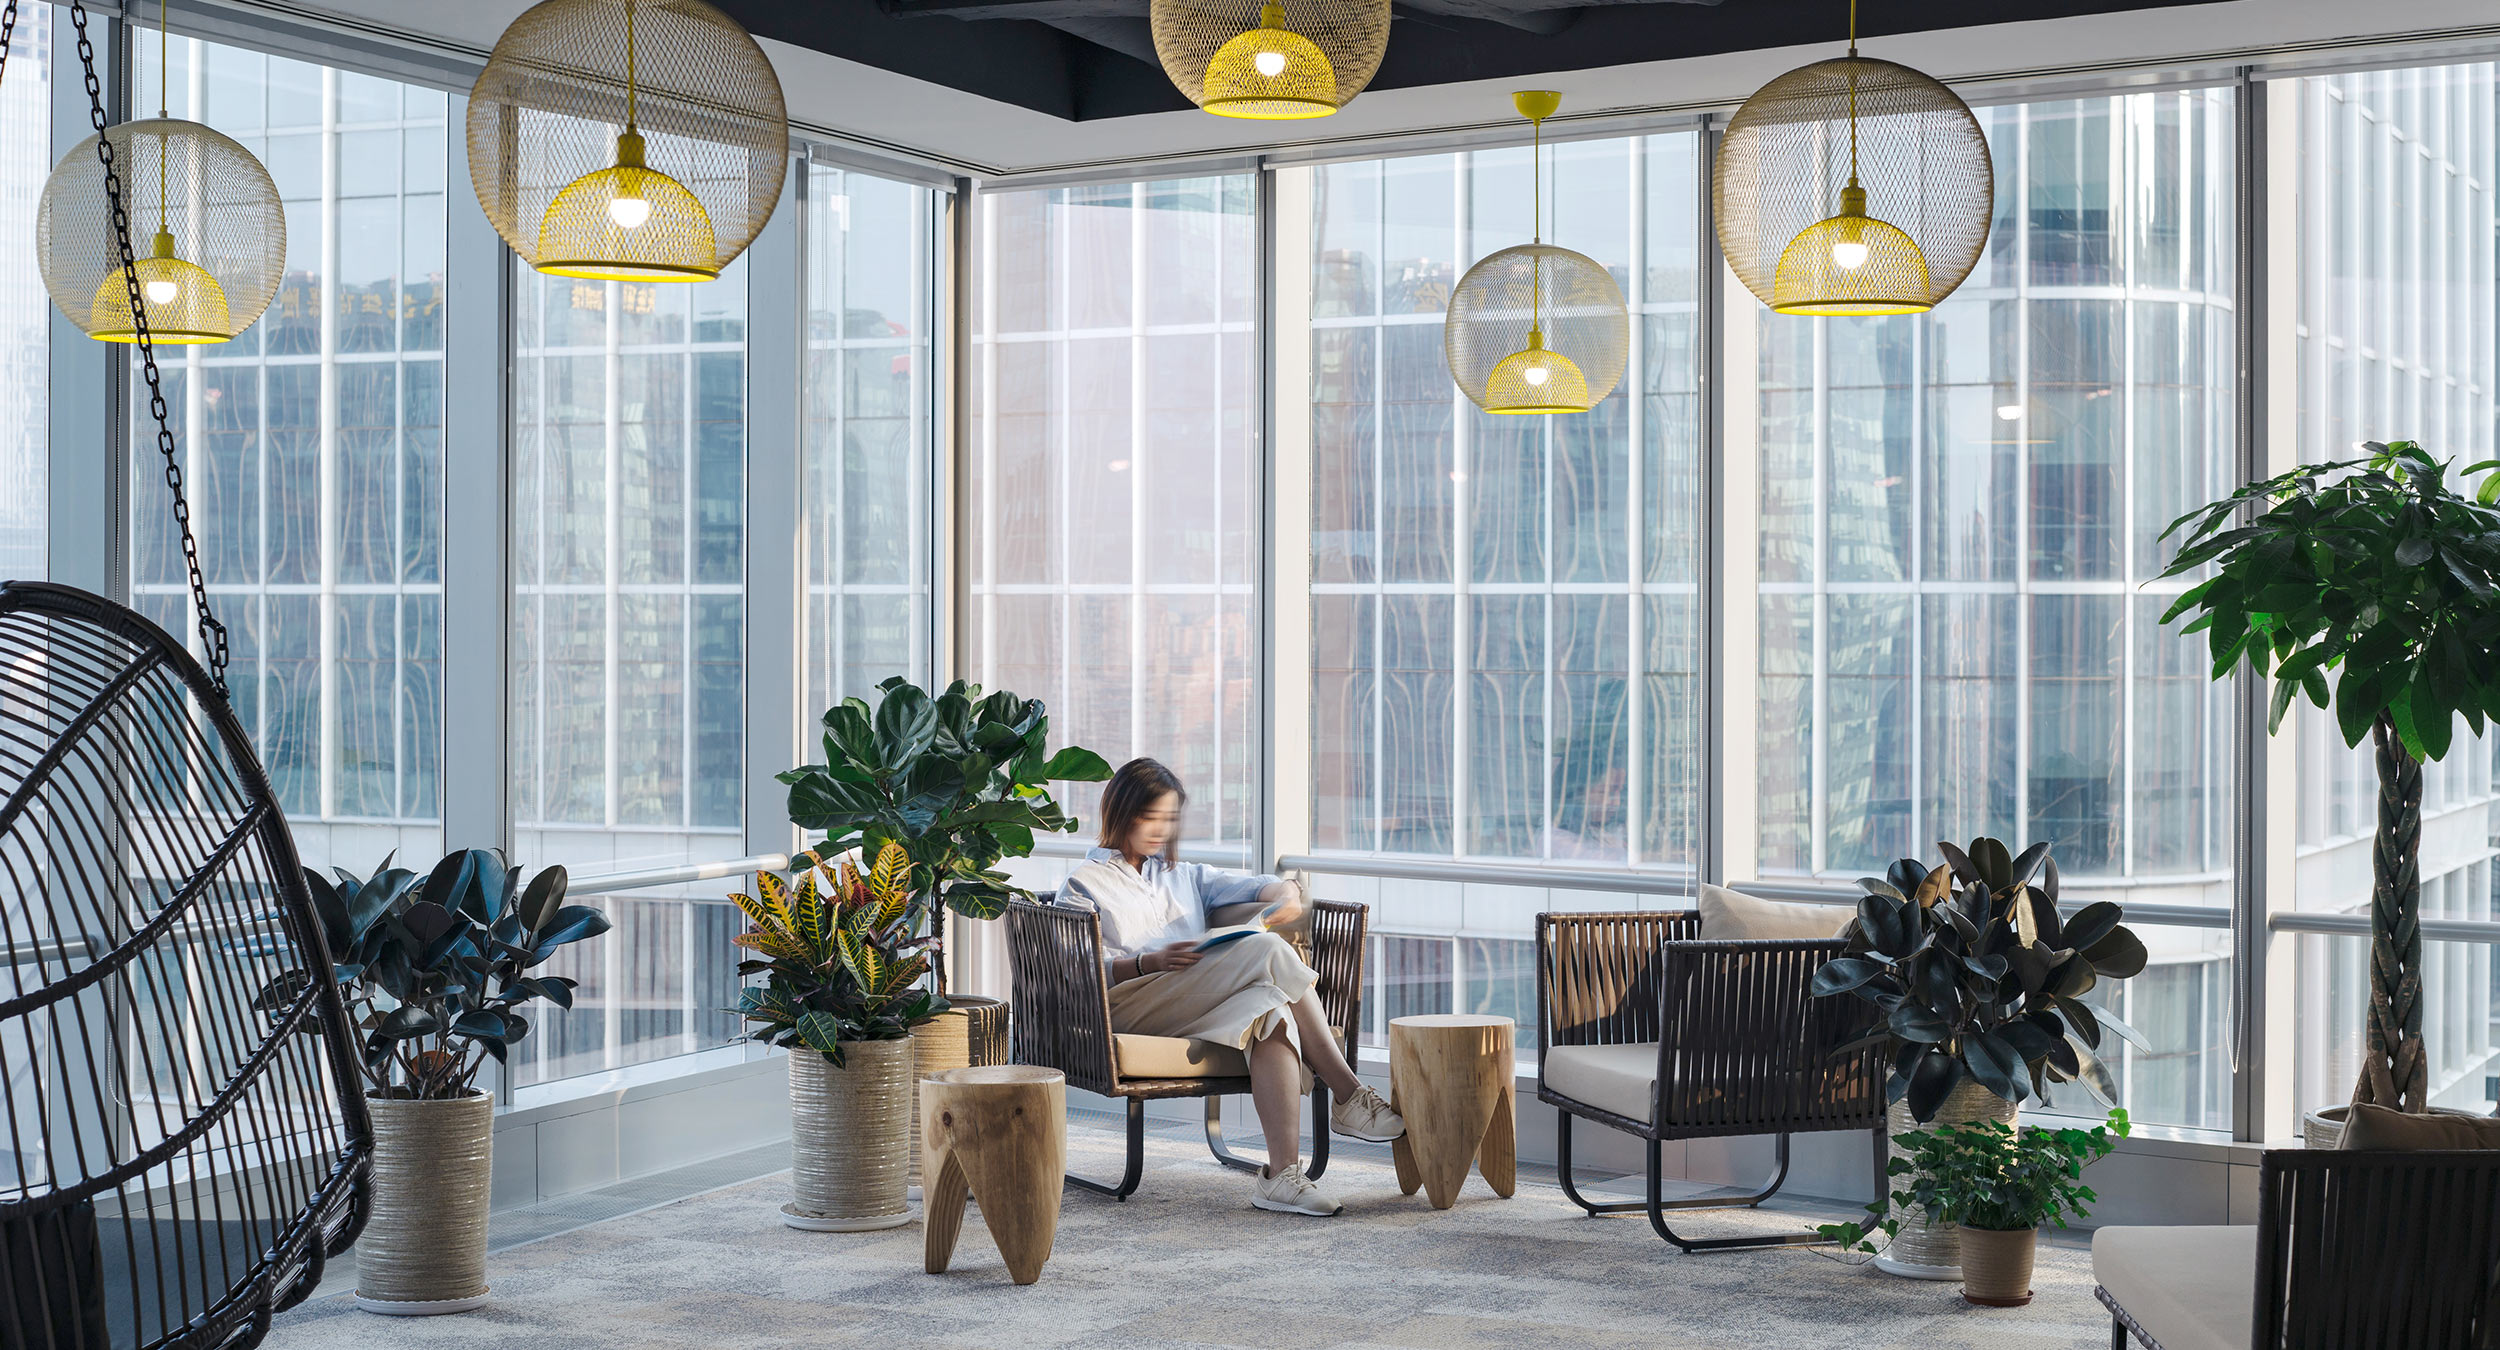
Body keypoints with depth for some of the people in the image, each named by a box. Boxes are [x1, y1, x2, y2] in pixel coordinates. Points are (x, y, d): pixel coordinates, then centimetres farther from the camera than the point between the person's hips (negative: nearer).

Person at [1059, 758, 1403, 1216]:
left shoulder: (1185, 876, 32)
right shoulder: (1084, 886, 17)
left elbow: (1257, 887, 19)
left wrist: (1285, 894, -7)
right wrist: (1151, 963, -17)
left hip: (1200, 1009, 5)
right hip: (1132, 1005, -5)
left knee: (1272, 1008, -35)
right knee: (1267, 950, -27)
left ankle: (1282, 1173, -47)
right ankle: (1350, 1098, -28)